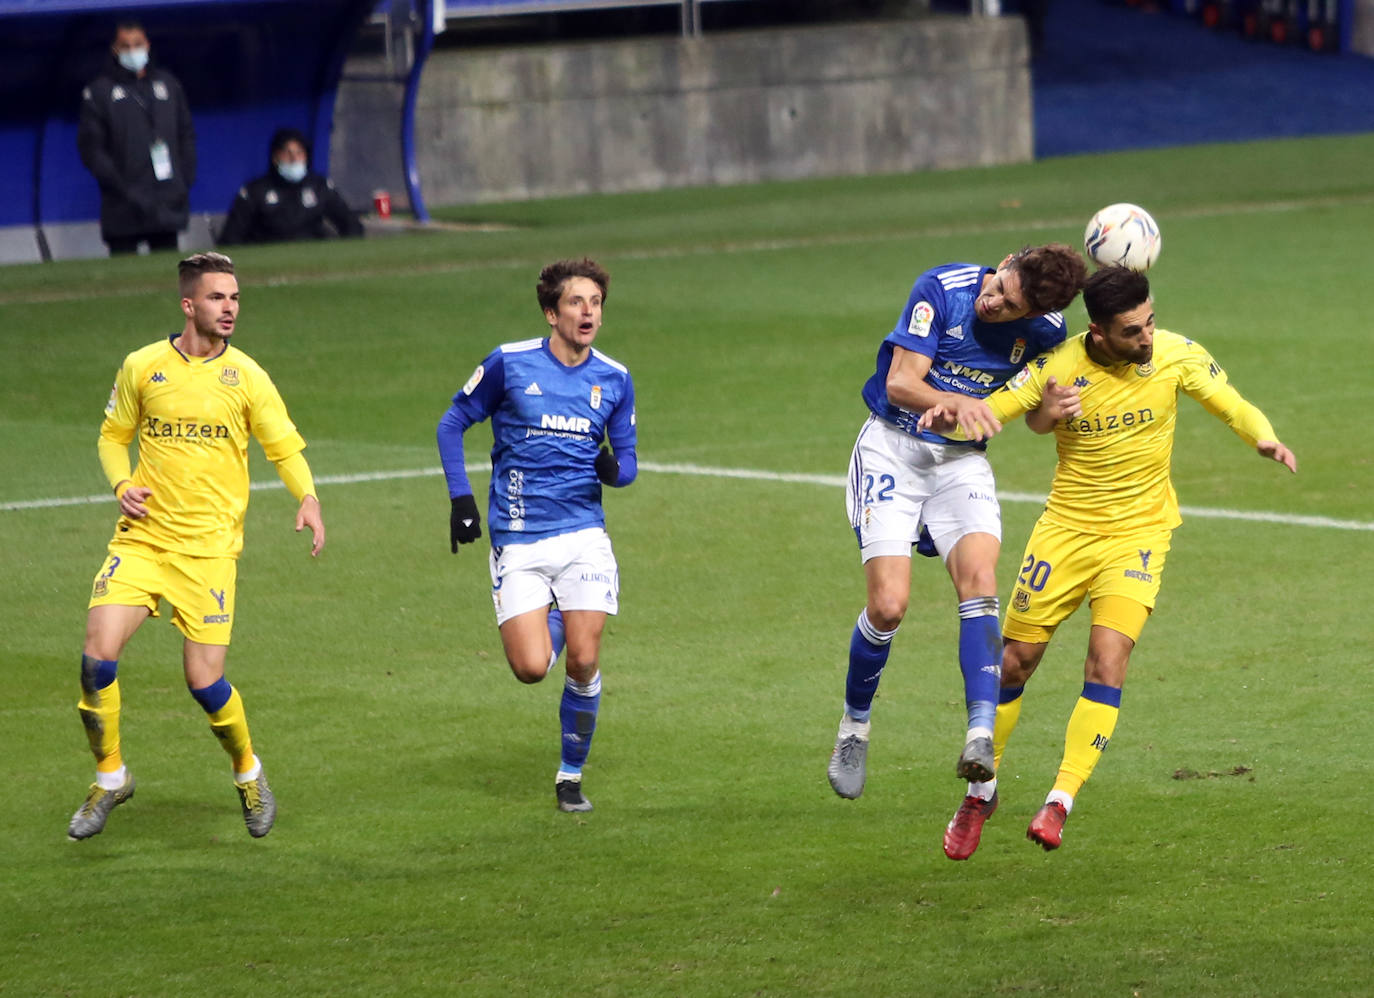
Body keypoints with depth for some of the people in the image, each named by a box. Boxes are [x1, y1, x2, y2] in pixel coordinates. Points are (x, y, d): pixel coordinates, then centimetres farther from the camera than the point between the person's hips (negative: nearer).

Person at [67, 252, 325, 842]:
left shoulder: (245, 376, 1)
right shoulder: (141, 367, 3)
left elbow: (284, 448, 5)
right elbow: (114, 435, 16)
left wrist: (307, 498, -14)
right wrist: (121, 484, -4)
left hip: (209, 548, -1)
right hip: (142, 537, 1)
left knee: (204, 681, -6)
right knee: (98, 655, -13)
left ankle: (247, 771, 23)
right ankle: (110, 776, 8)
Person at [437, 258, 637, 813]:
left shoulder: (614, 379, 5)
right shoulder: (509, 363, -4)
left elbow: (627, 460, 14)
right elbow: (452, 424, 7)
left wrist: (616, 469, -10)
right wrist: (460, 498, -2)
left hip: (583, 535, 2)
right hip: (518, 542, -2)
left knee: (583, 663, -7)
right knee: (531, 668, -11)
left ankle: (571, 777, 13)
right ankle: (552, 624, 26)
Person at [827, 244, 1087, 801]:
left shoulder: (1045, 330, -8)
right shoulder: (940, 289, -17)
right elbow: (901, 383, -20)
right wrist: (955, 401, -37)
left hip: (962, 461, 2)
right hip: (893, 447, -2)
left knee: (979, 581, -23)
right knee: (889, 604, -13)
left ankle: (981, 735, -30)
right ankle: (854, 726, 12)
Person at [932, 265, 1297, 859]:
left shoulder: (1176, 355, -10)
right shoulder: (1060, 368, -14)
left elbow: (1232, 406, 1)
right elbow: (992, 409, -10)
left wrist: (1263, 437, -20)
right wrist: (950, 414, -33)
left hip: (1138, 532, 0)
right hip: (1066, 526, 0)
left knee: (1107, 661, -19)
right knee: (1013, 663, 5)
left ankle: (1061, 802, -14)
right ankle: (980, 792, 26)